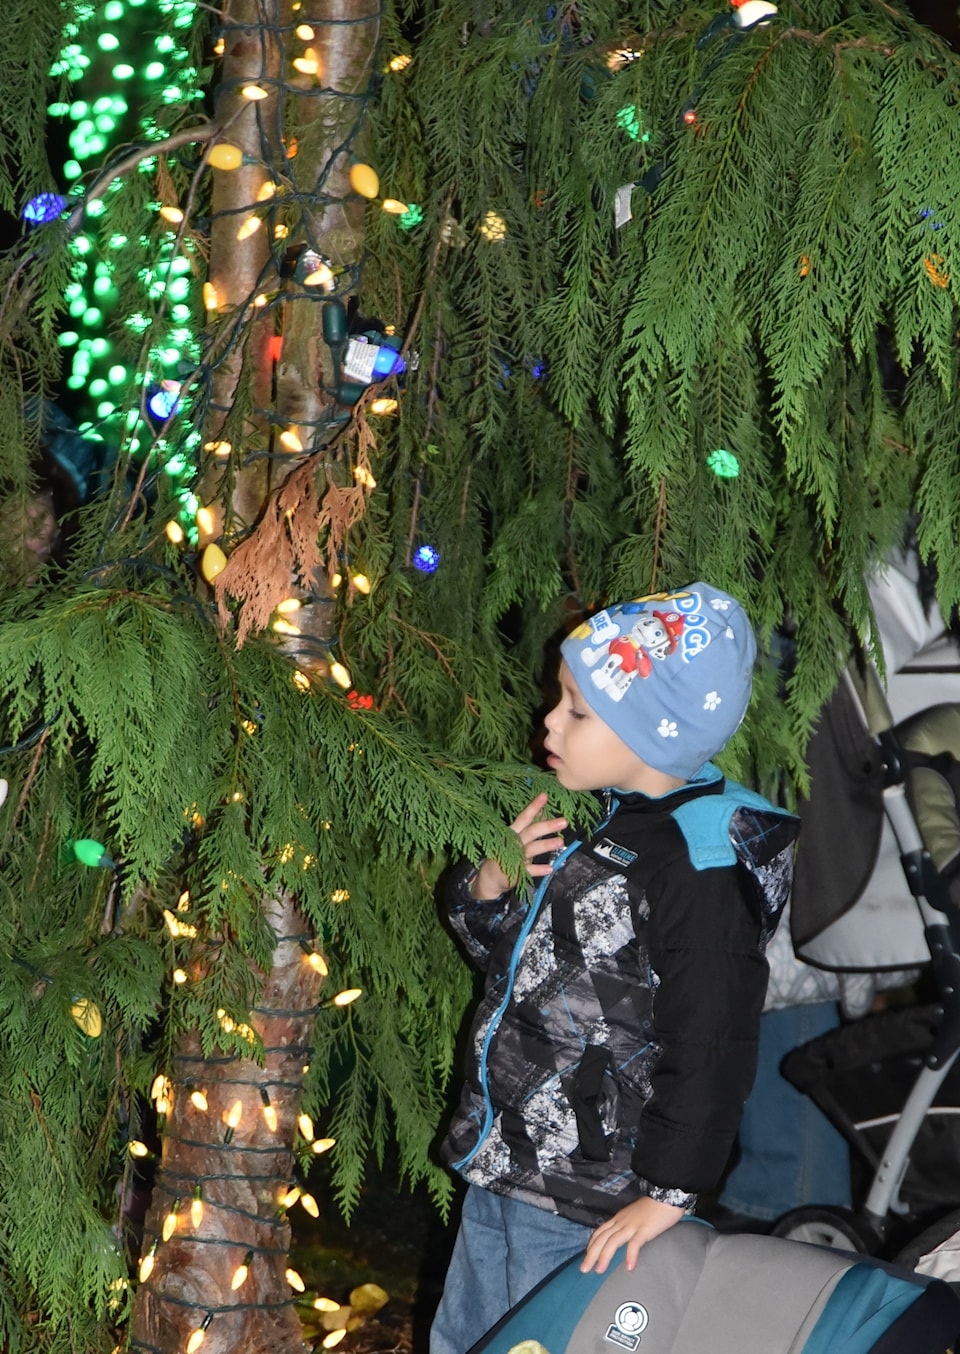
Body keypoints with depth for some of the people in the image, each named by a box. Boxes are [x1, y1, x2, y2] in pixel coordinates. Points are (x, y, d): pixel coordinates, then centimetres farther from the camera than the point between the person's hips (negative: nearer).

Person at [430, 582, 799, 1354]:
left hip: (588, 1208, -9)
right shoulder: (595, 825, 7)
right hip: (500, 1169, 9)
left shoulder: (699, 865, -21)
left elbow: (710, 1047, -22)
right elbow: (511, 958, 19)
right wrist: (490, 889, -1)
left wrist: (668, 1193, -20)